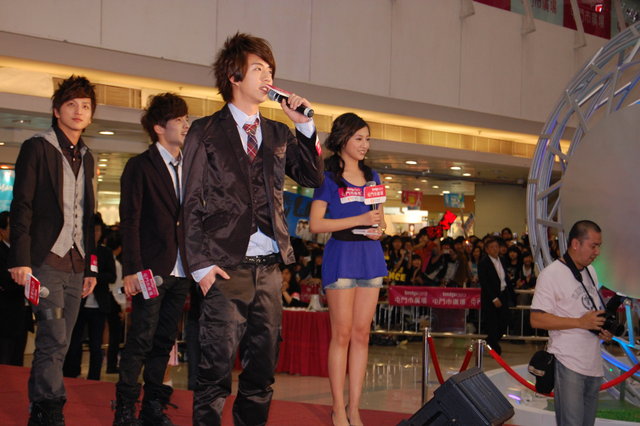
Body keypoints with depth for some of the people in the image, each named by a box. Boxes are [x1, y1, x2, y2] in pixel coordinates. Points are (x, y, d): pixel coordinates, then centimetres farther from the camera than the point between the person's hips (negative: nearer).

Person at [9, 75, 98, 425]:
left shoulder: (86, 158, 17)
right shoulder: (37, 148, -1)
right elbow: (21, 207, -7)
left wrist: (90, 266, 17)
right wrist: (20, 260, -15)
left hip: (75, 265, 6)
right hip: (45, 260, -6)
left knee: (58, 344, 6)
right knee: (53, 340, -11)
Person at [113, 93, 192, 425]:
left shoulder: (189, 168, 15)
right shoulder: (140, 166, -1)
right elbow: (129, 221, -7)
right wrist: (131, 270, -15)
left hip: (181, 272, 6)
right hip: (151, 270, -5)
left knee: (164, 341, 9)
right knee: (141, 339, -6)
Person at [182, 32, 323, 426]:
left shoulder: (279, 134, 16)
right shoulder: (206, 132, 2)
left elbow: (314, 178, 10)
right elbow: (192, 204, -1)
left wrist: (305, 125, 2)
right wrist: (202, 264, -10)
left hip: (270, 268, 5)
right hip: (227, 268, -5)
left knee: (262, 371, 9)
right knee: (215, 371, -4)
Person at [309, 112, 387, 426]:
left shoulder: (372, 176, 15)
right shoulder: (328, 177, -2)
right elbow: (315, 224, -8)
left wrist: (378, 229, -2)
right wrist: (359, 220, -15)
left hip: (370, 255, 5)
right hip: (341, 255, -5)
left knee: (361, 334, 5)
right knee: (342, 334, -2)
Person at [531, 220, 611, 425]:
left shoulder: (590, 271, 14)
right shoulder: (551, 274, -12)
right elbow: (536, 319, -16)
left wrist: (604, 328, 5)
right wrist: (580, 322, -21)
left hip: (593, 361, 8)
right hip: (568, 363, -8)